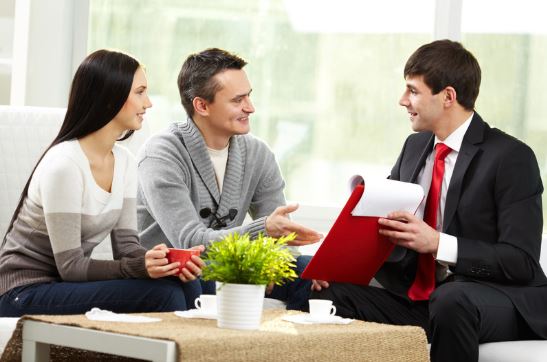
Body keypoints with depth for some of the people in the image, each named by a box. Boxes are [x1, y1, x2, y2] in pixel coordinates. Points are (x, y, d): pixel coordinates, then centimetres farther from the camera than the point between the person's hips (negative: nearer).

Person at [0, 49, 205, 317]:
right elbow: (70, 266, -19)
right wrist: (140, 266, -33)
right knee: (160, 294, -25)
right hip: (25, 295, -8)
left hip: (67, 286, 8)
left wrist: (171, 264, -19)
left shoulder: (124, 162, 6)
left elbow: (125, 244, 2)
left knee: (184, 284, -16)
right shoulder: (63, 165, -21)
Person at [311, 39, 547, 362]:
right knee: (330, 293, -16)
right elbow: (381, 222, 16)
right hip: (416, 297, 6)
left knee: (451, 301, -39)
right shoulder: (415, 146, 13)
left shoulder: (512, 157, -9)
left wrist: (439, 243, -26)